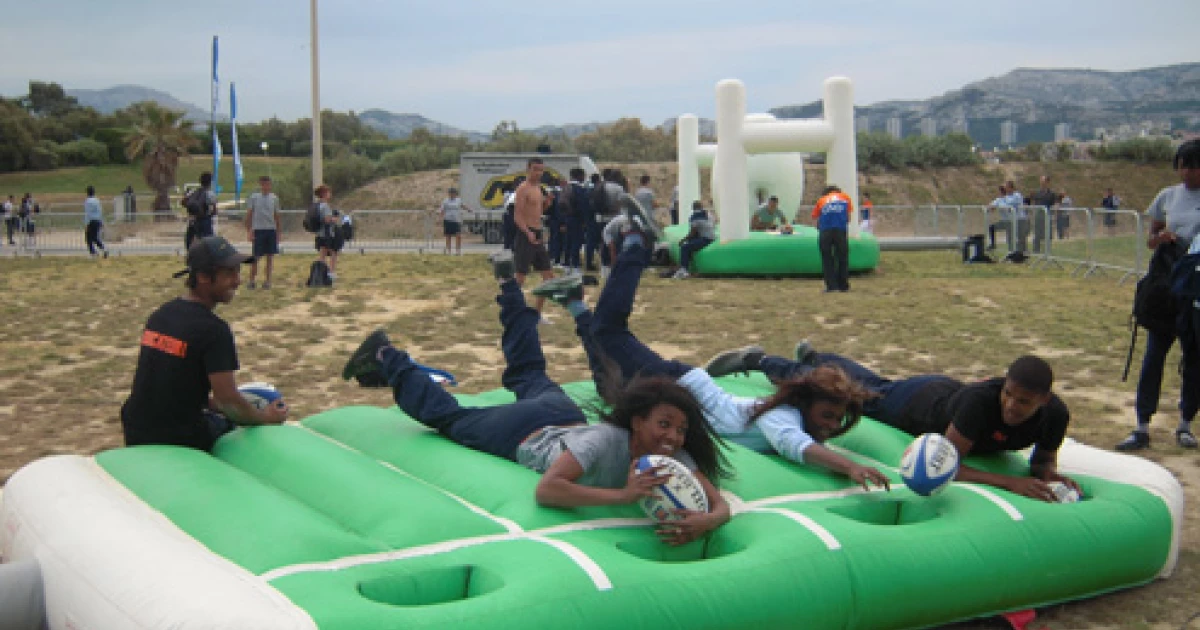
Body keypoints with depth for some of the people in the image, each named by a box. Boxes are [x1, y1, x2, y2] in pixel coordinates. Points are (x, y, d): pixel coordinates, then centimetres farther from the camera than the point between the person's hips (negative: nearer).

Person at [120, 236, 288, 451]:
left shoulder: (160, 315, 7)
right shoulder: (213, 330, -17)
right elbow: (228, 400, -21)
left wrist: (211, 403, 22)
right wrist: (264, 417, -4)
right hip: (178, 439, -7)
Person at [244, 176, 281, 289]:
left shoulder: (274, 198, 8)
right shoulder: (253, 198, 0)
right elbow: (248, 215, 1)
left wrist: (279, 232, 9)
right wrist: (249, 231, -5)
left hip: (271, 230, 3)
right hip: (258, 230, -3)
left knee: (270, 256, 4)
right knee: (256, 257, -2)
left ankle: (267, 280, 12)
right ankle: (251, 281, 6)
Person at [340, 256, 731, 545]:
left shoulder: (674, 454, -31)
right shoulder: (606, 440, -46)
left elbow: (718, 501, -32)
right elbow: (545, 491, -53)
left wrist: (708, 520, -55)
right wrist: (621, 494, -60)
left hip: (565, 416, 6)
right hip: (525, 431, -6)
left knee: (528, 376, 35)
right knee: (444, 414, 19)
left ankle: (508, 283, 53)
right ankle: (386, 359, 37)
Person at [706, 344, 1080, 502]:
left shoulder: (1056, 415, -32)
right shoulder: (982, 398, -48)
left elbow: (1044, 455, -10)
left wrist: (1047, 471, -34)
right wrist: (1010, 482, -55)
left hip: (947, 393, 5)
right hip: (917, 402, -5)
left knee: (871, 385, 34)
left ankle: (813, 357, 64)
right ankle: (757, 360, 42)